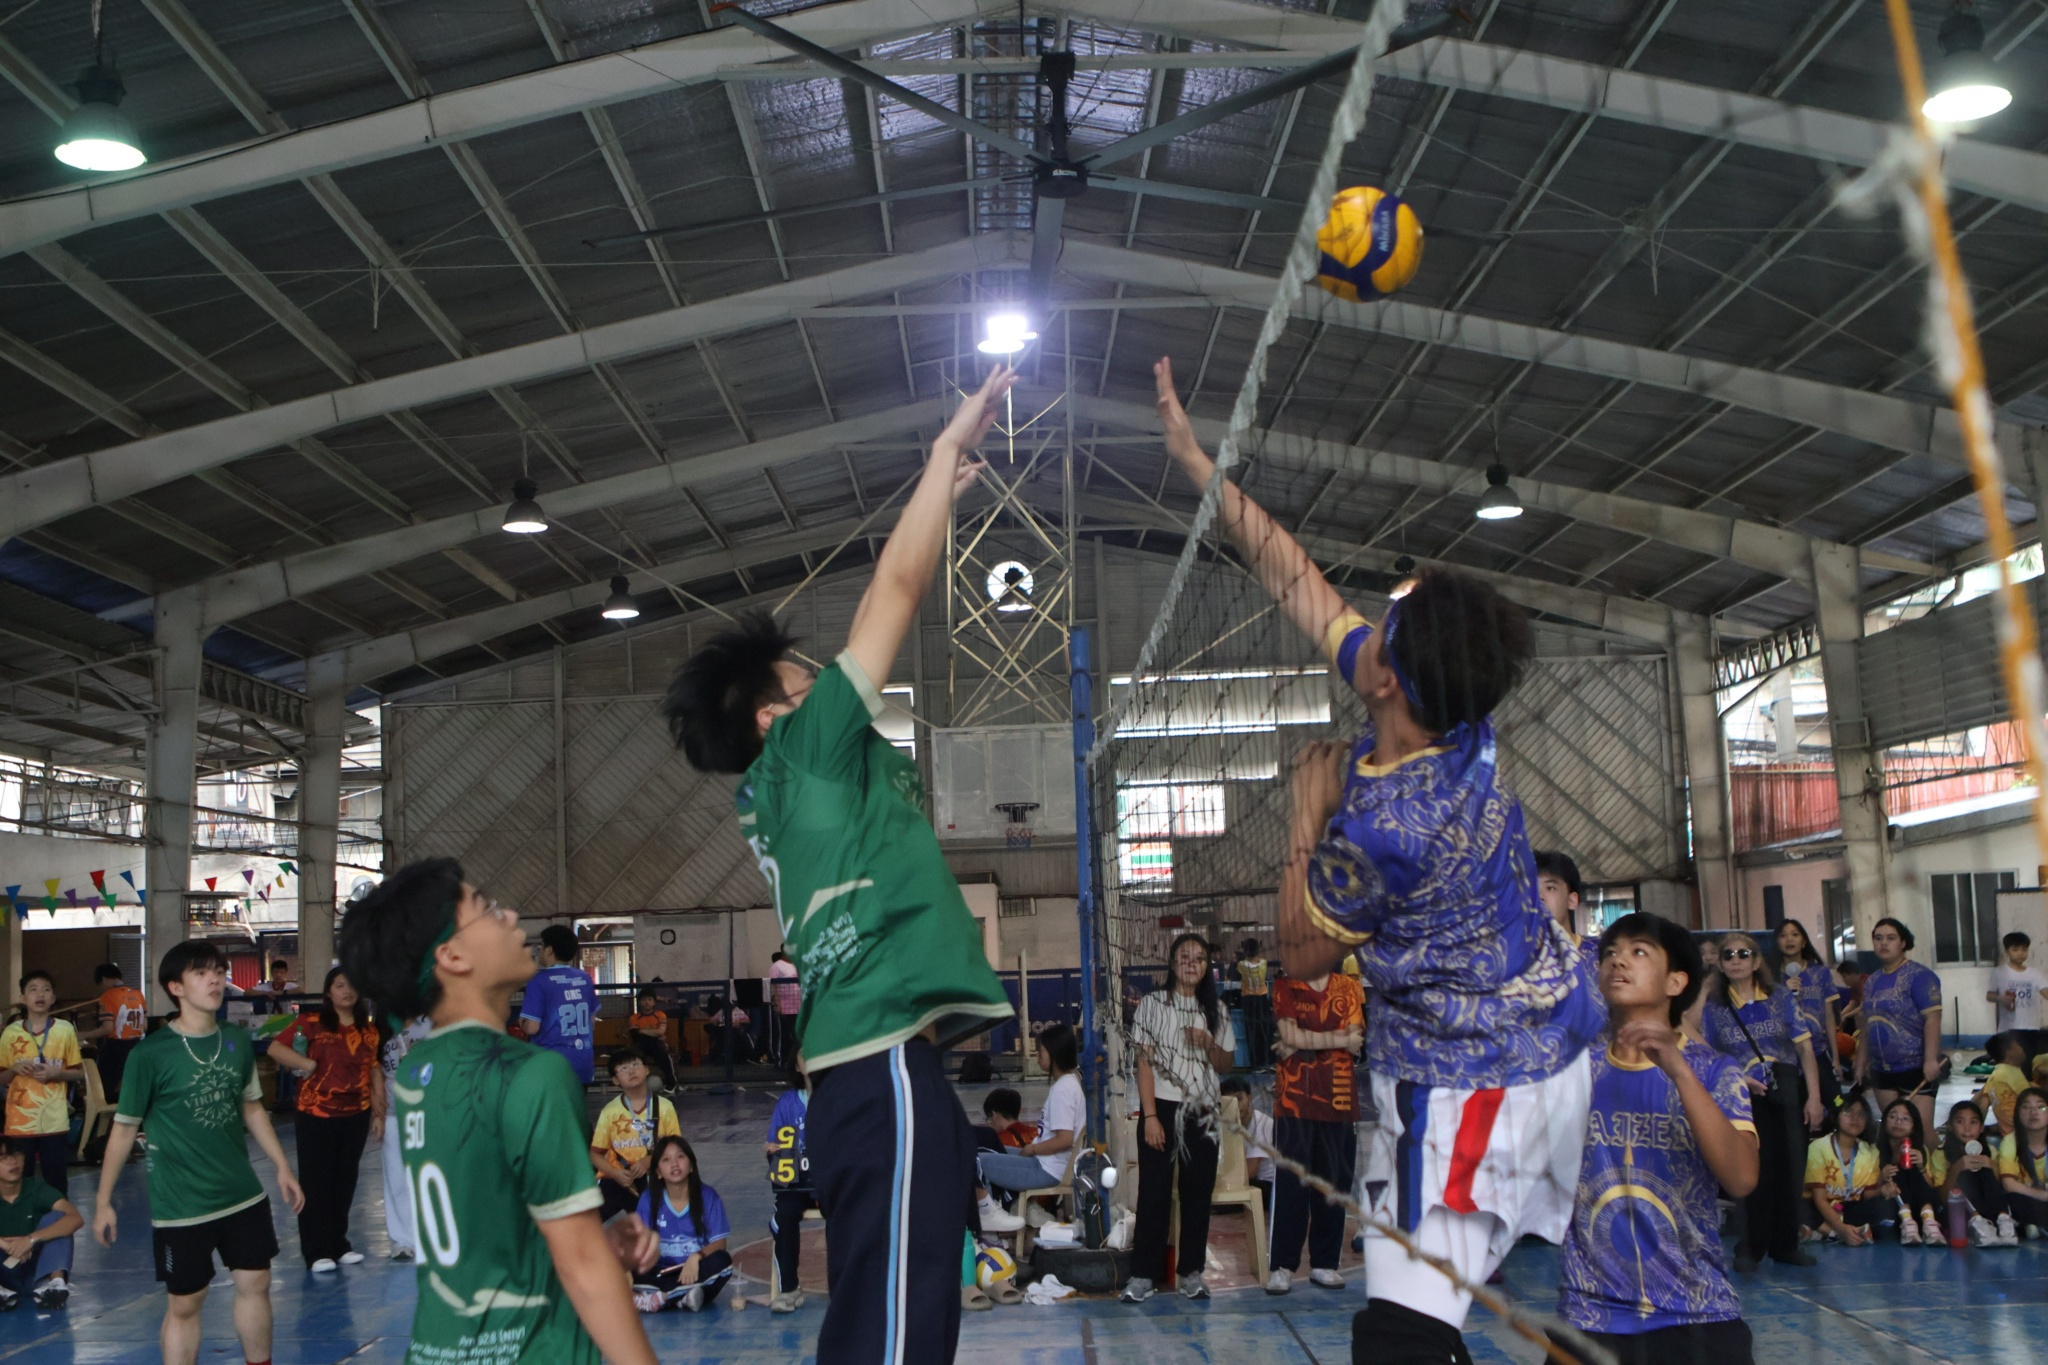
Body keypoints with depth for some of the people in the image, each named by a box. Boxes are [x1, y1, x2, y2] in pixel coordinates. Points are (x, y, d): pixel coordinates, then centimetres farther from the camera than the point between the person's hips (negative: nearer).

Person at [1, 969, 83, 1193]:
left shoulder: (65, 1030, 0)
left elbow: (80, 1073, 5)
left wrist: (56, 1073, -13)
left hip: (55, 1121, -1)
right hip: (19, 1122, 1)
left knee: (55, 1181, 3)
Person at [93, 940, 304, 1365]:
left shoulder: (239, 1041, 0)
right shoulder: (150, 1053, -14)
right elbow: (124, 1128, -7)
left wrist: (282, 1167, 12)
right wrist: (104, 1201, -4)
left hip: (245, 1194, 5)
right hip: (180, 1205, -4)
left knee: (255, 1284, 13)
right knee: (185, 1303, 5)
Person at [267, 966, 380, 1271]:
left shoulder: (367, 1028, 8)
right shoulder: (311, 1022, -6)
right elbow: (275, 1048, -11)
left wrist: (379, 1098, 0)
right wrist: (308, 1064, -16)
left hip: (356, 1116, 5)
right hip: (316, 1115, -5)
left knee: (345, 1181, 13)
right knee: (316, 1182, 2)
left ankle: (339, 1244, 24)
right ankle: (317, 1252, 9)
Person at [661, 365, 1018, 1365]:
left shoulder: (792, 786, 20)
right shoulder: (802, 749, -2)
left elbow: (890, 603, 27)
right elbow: (896, 588, -3)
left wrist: (941, 493, 31)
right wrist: (952, 446, 7)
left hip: (871, 1074, 10)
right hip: (886, 1070, -10)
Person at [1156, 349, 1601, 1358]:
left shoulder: (1385, 828, -28)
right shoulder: (1460, 724, -5)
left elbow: (1302, 954, -7)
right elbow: (1295, 576, 2)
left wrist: (1308, 813, -3)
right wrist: (1194, 458, 6)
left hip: (1466, 1085, -10)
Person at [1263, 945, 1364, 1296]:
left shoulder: (1348, 988, 10)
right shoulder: (1285, 987, 5)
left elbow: (1356, 1041, -2)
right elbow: (1290, 1036, -9)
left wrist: (1304, 1043, -9)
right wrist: (1336, 1038, -4)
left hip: (1337, 1097, 2)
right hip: (1294, 1098, -2)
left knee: (1334, 1182, 4)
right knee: (1290, 1182, -4)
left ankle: (1324, 1263, 14)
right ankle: (1282, 1265, 1)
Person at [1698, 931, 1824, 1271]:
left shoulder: (1780, 997, 3)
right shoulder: (1713, 1006, 2)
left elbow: (1805, 1048, 0)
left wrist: (1814, 1097, -6)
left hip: (1788, 1095, 1)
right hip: (1744, 1100, -1)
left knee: (1790, 1170, 4)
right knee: (1756, 1173, -4)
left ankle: (1785, 1245, 21)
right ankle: (1752, 1247, 13)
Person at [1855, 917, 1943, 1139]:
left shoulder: (1919, 976, -8)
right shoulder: (1872, 981, 13)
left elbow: (1932, 1018, -15)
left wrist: (1930, 1060, -23)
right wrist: (1861, 1064, 17)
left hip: (1916, 1067, -7)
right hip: (1882, 1069, 7)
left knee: (1921, 1129, -8)